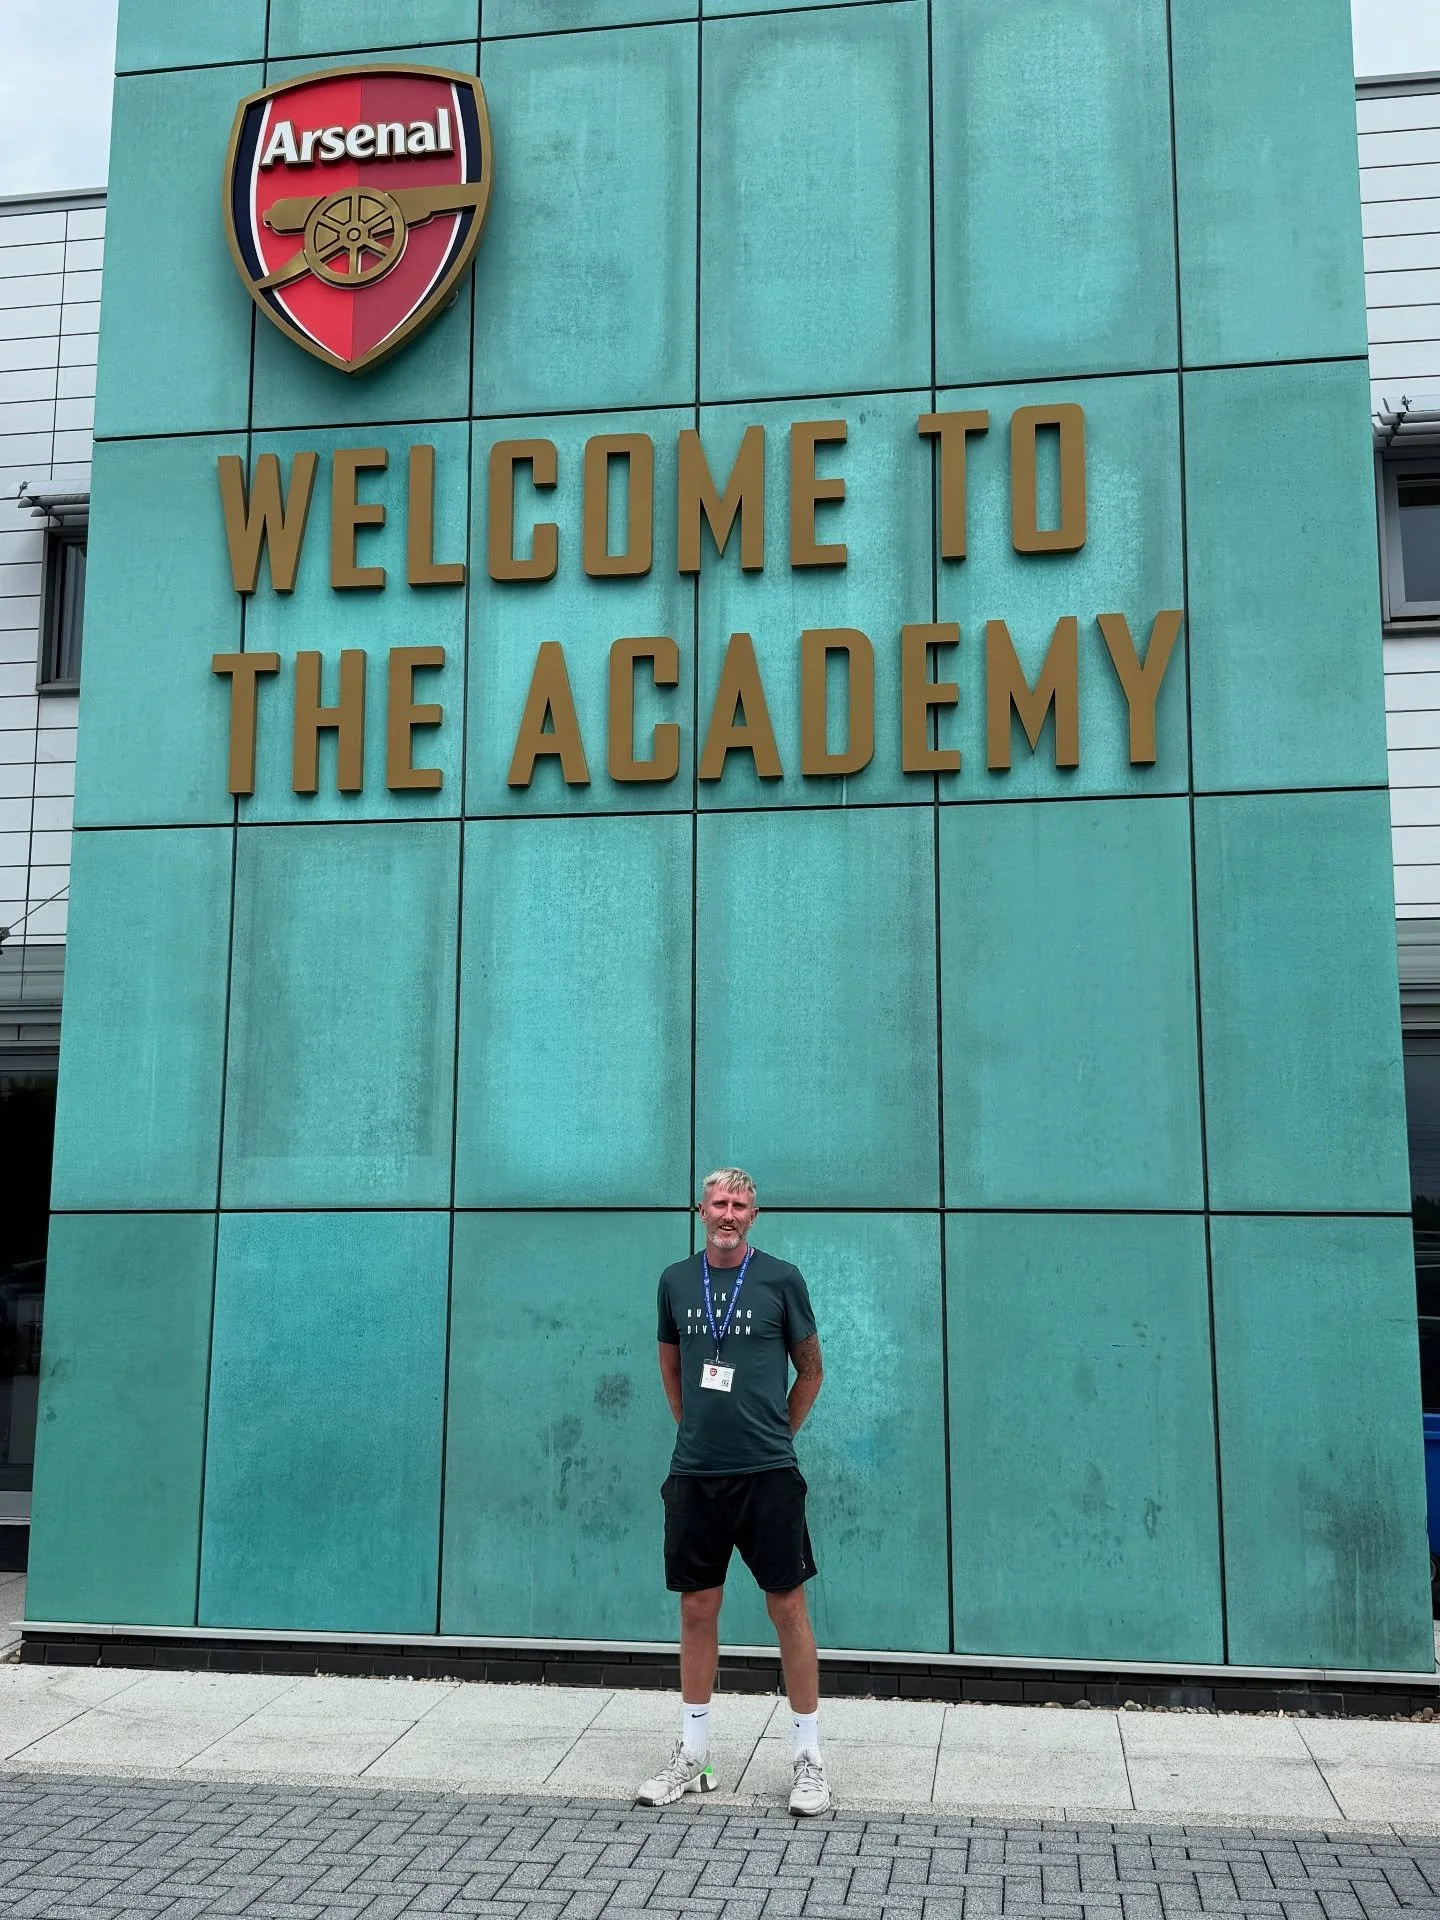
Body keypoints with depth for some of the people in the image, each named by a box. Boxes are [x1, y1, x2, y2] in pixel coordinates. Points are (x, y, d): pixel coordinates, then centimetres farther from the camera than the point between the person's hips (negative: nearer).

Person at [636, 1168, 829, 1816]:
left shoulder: (780, 1278, -1)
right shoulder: (676, 1281, 7)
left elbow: (810, 1368, 8)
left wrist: (777, 1434, 7)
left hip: (767, 1473, -3)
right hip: (694, 1474, 3)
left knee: (787, 1607, 1)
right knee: (697, 1609, 9)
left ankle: (809, 1757, 13)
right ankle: (692, 1755, 22)